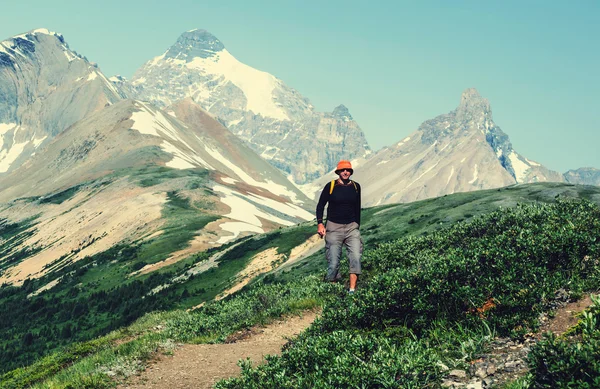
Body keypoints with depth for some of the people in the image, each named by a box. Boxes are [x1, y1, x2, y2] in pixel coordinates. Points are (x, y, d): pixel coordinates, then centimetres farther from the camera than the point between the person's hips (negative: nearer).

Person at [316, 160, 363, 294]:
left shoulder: (355, 187, 8)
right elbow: (320, 205, 5)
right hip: (334, 227, -2)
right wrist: (320, 223, -6)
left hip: (351, 227, 2)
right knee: (333, 262, -4)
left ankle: (352, 290, -14)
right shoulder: (330, 186, -1)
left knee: (355, 257, -16)